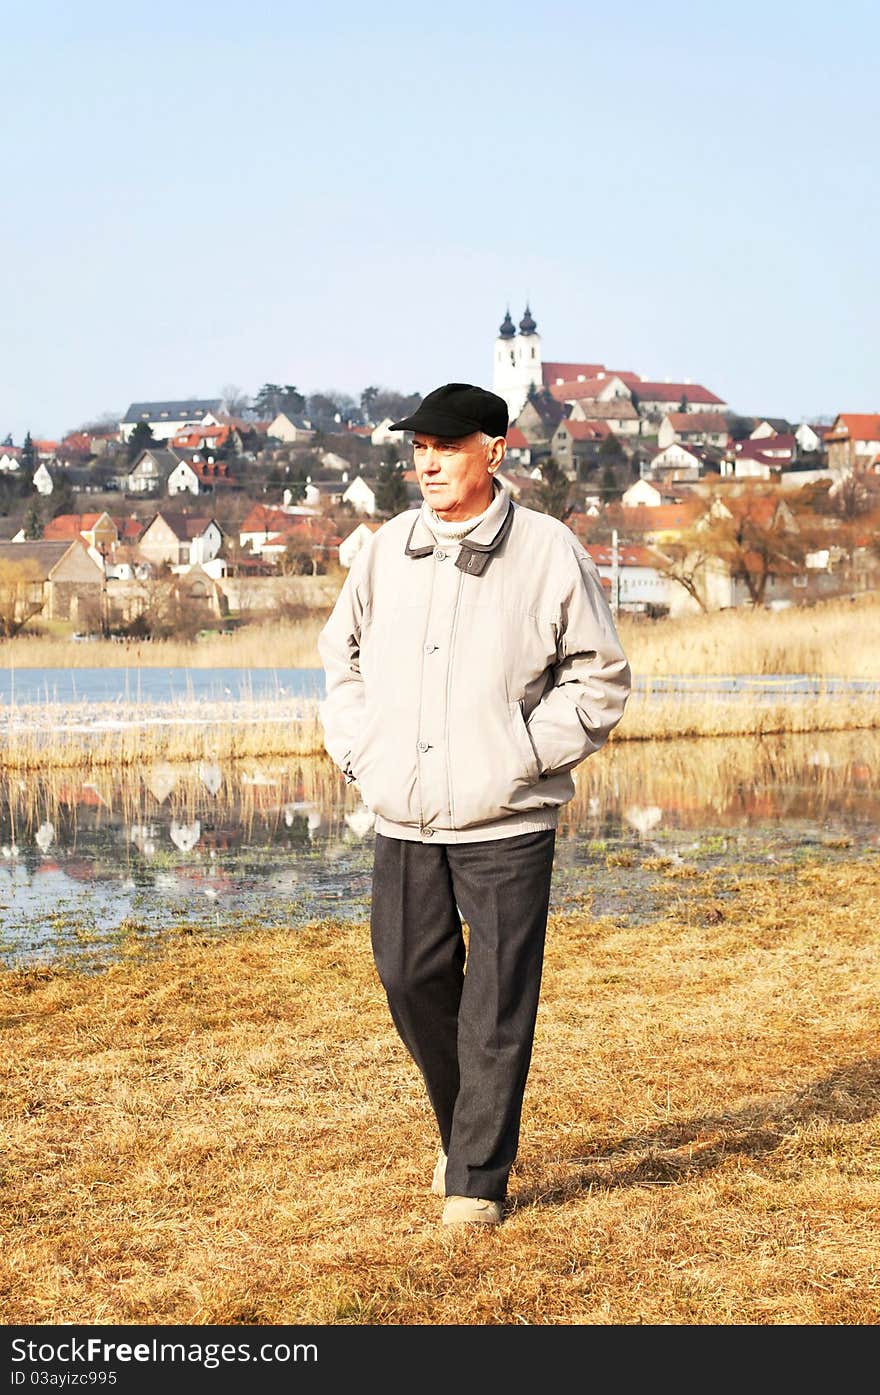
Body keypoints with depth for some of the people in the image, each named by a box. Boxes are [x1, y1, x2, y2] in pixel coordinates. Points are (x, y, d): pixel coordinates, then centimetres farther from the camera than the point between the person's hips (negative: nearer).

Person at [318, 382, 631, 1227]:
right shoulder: (386, 550, 6)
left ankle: (478, 1177, 11)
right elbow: (341, 656, 20)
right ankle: (462, 1130, 32)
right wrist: (358, 753, 7)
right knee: (411, 981, 8)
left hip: (506, 822, -4)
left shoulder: (549, 553, -4)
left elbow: (600, 681, 1)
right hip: (402, 818, 4)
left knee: (496, 1005, -1)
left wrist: (524, 755, -8)